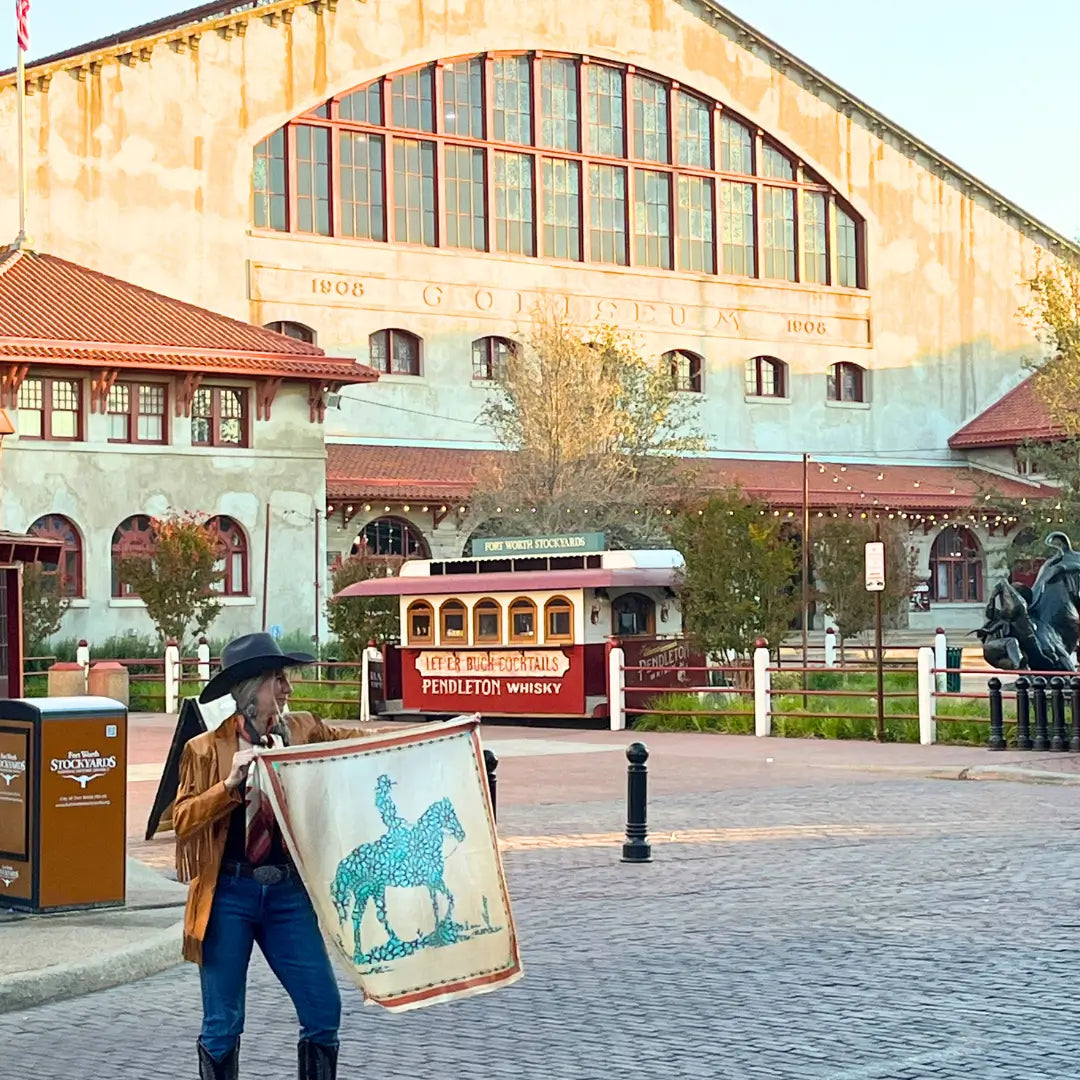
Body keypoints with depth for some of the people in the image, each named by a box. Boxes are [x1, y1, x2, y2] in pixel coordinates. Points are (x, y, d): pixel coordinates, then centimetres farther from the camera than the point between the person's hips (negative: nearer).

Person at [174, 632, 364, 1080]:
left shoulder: (303, 731, 6)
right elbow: (183, 821, -6)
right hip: (229, 894, -3)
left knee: (323, 1010, -1)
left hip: (287, 891, 3)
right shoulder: (207, 749, -2)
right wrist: (231, 783, -19)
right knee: (222, 1024, 3)